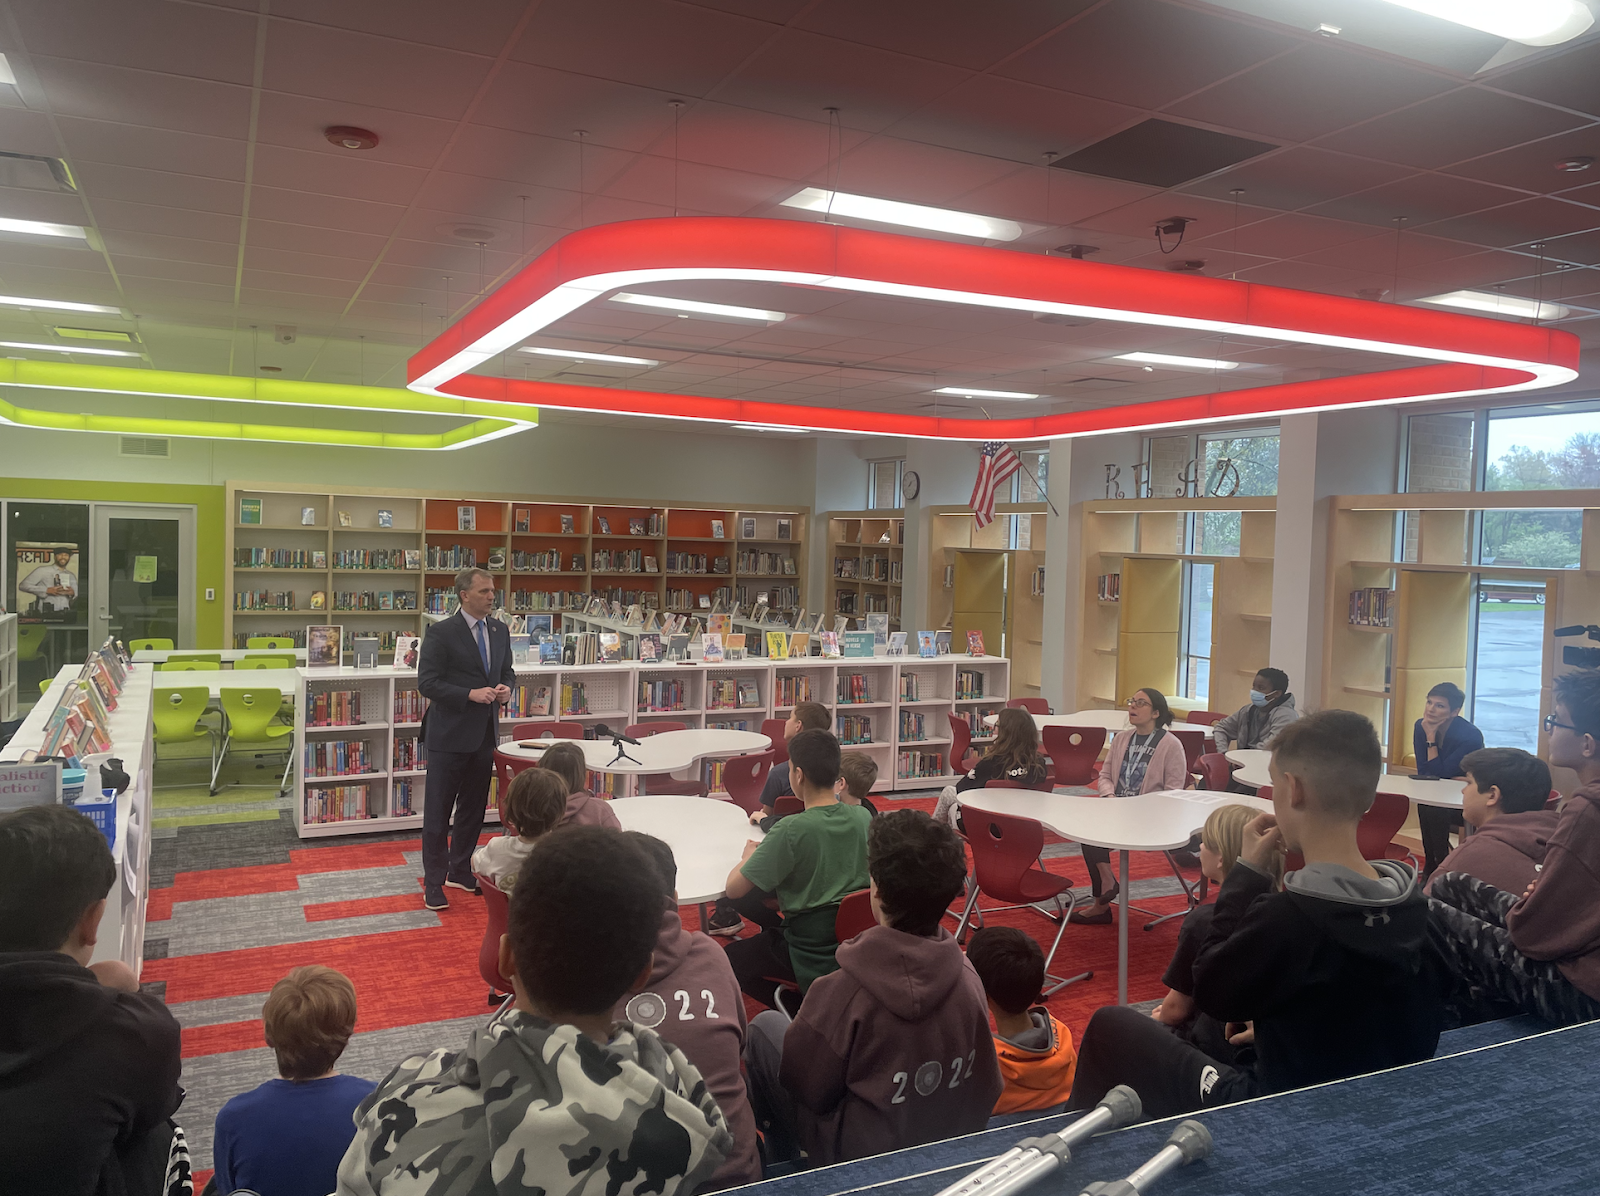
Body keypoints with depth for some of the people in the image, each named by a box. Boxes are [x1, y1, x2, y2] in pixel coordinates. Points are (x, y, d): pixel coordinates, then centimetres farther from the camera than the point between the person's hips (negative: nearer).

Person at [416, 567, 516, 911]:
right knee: (438, 811, 1)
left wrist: (506, 688, -5)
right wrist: (471, 694, -23)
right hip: (450, 734, -6)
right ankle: (434, 882, 10)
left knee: (473, 807, 16)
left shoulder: (500, 630, 8)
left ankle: (460, 872, 31)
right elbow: (427, 682, -14)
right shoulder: (441, 633, -12)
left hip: (484, 734, 7)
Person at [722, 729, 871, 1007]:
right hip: (856, 937, 7)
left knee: (730, 958, 16)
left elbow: (733, 889, -18)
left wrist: (749, 856, 2)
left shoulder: (792, 830, -24)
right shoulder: (863, 818, -7)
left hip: (809, 954, -7)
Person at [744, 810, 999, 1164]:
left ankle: (778, 1161, 31)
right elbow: (987, 1088, -4)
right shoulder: (968, 977, -17)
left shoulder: (844, 991, -32)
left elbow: (807, 1087, -17)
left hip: (860, 1158, -5)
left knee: (765, 1028, 13)